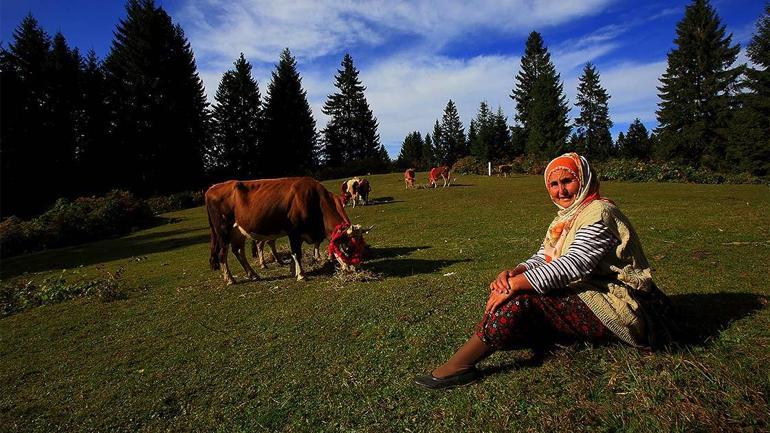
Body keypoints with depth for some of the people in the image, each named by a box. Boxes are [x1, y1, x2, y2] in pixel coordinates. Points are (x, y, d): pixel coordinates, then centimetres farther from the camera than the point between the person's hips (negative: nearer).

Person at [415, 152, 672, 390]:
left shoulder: (598, 212, -16)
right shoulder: (565, 217, 12)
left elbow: (574, 264, -29)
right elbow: (542, 258, 6)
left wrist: (517, 283, -33)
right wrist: (513, 272, -16)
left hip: (616, 308, -10)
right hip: (585, 295, 10)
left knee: (522, 298, -27)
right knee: (510, 289, -6)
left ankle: (461, 365, -22)